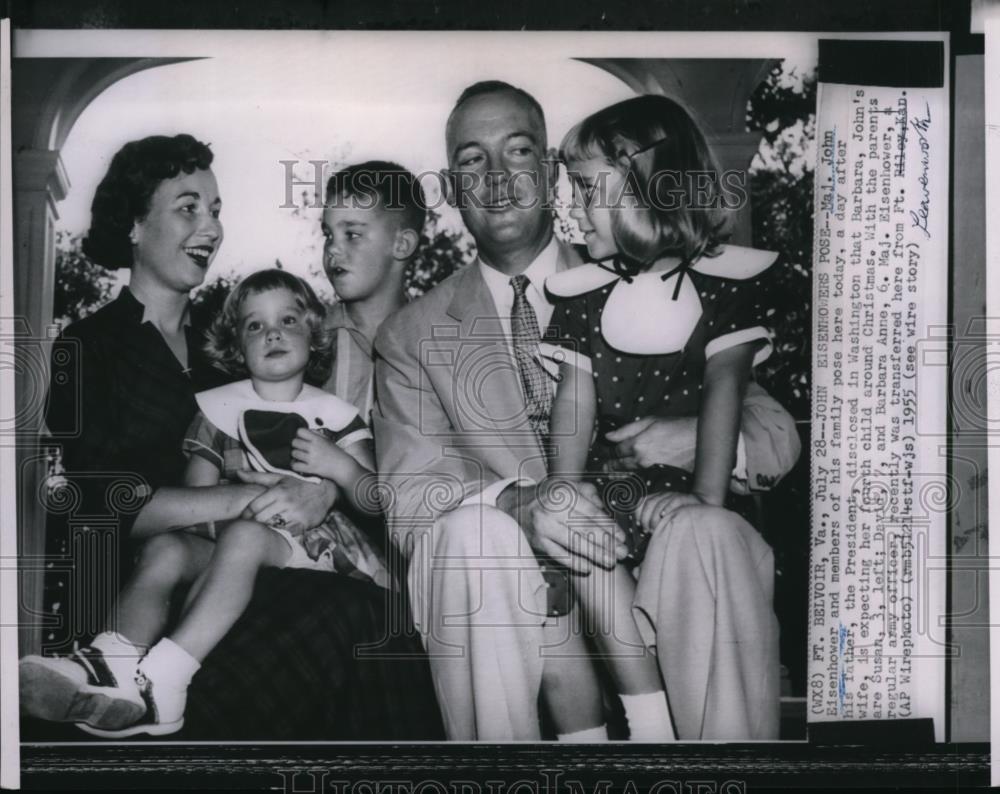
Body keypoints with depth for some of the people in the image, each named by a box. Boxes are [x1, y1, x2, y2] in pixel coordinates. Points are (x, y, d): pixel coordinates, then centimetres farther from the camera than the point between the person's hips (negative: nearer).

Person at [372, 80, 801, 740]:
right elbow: (405, 498, -4)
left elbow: (776, 436, 7)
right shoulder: (413, 336, 7)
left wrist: (697, 435, -18)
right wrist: (516, 501, -25)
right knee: (471, 534, -30)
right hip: (500, 594, 0)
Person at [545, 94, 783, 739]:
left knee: (700, 535, -37)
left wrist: (708, 494, -26)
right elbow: (575, 399, 0)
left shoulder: (728, 281, 2)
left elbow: (726, 386, -11)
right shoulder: (583, 293, 10)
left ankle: (731, 733, -29)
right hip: (615, 485, 3)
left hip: (691, 499, -2)